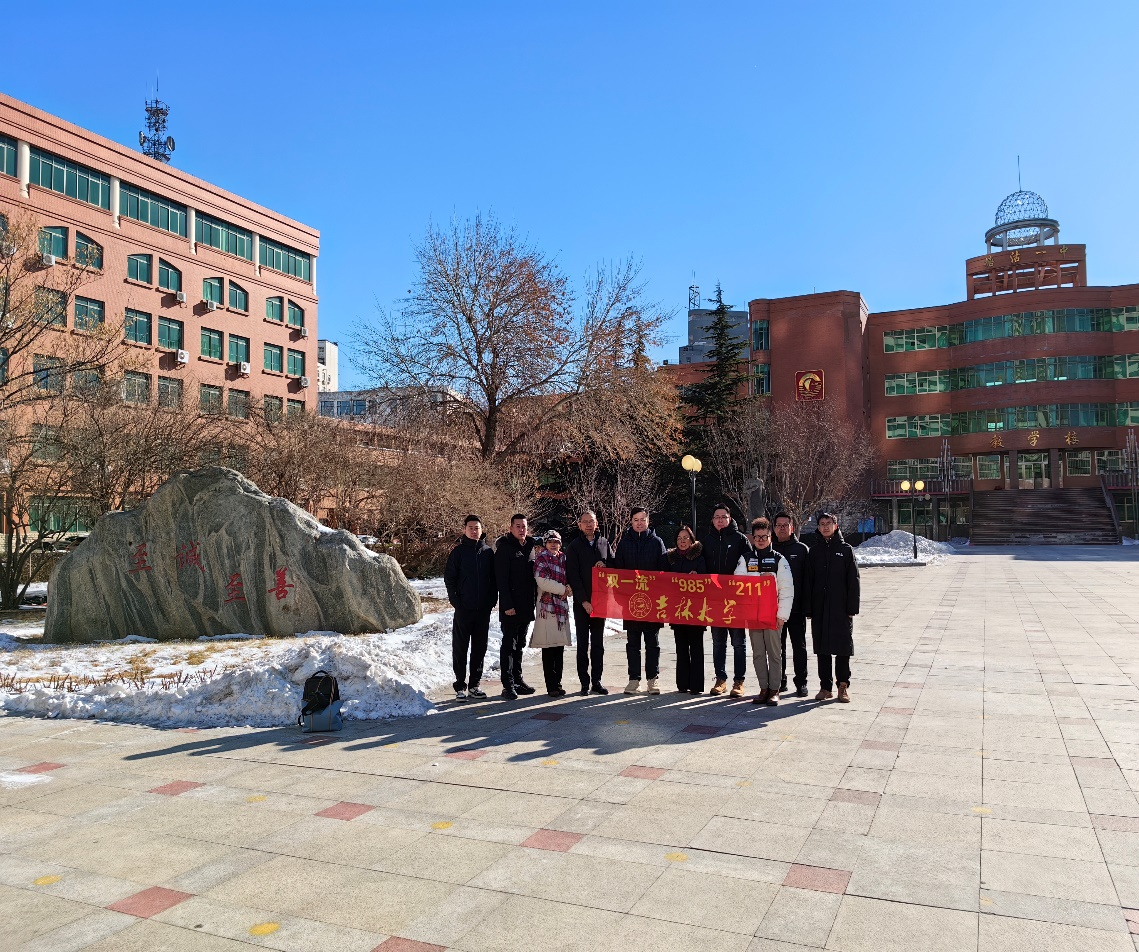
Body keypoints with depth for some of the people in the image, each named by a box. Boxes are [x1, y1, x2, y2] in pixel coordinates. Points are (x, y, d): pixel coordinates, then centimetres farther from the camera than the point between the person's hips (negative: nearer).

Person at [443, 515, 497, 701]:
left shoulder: (488, 552, 7)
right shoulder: (458, 551, -1)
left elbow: (494, 578, 11)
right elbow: (449, 577, -1)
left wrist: (492, 599, 2)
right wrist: (455, 599, -9)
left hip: (484, 609, 3)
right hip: (463, 608, -3)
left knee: (480, 648, 9)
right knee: (460, 648, 2)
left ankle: (474, 684, 19)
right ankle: (460, 686, 10)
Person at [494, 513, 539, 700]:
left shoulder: (531, 546, 11)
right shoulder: (504, 549, -8)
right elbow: (501, 579, -14)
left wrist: (536, 598, 9)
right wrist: (507, 605, -19)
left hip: (526, 605, 7)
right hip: (511, 606, -7)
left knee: (519, 644, 15)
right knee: (509, 644, -2)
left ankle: (517, 679, 23)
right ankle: (508, 685, 0)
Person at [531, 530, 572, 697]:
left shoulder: (563, 558, 16)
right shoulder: (542, 557, -2)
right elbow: (542, 580, -12)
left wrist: (569, 589, -4)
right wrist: (563, 589, -9)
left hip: (562, 606, 6)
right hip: (547, 606, -6)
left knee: (559, 647, 8)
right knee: (549, 648, -3)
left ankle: (557, 683, 16)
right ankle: (551, 686, 1)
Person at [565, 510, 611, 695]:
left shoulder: (604, 542, 10)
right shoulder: (574, 547, -2)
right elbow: (573, 576, -6)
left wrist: (605, 564, -8)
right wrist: (584, 601, -12)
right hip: (582, 603, -3)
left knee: (598, 643, 8)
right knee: (583, 643, 1)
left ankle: (596, 681, 15)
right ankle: (585, 683, 7)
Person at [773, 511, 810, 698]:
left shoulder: (801, 549, 2)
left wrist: (807, 604, -7)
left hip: (796, 607, -2)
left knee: (799, 646, 5)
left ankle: (801, 683, 13)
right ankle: (779, 681, 19)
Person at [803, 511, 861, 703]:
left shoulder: (845, 550, 3)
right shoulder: (814, 551, 8)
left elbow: (853, 581, 0)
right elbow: (807, 581, 7)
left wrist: (852, 608, -6)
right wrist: (808, 609, 1)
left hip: (841, 608, -2)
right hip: (819, 608, 2)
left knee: (843, 647, 2)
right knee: (822, 648, 6)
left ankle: (843, 685, 14)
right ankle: (825, 686, 14)